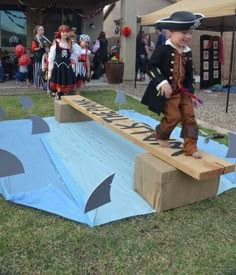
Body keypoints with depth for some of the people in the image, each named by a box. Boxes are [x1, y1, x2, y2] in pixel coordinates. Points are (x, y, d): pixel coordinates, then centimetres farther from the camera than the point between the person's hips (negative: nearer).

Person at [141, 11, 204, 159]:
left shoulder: (188, 53, 7)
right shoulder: (163, 50, -12)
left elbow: (189, 75, 14)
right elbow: (151, 67, -16)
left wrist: (191, 93, 10)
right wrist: (163, 82, -28)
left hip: (183, 91, 7)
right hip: (166, 91, -6)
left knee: (190, 116, 1)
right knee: (174, 116, -7)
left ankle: (190, 147, 8)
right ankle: (161, 136, 24)